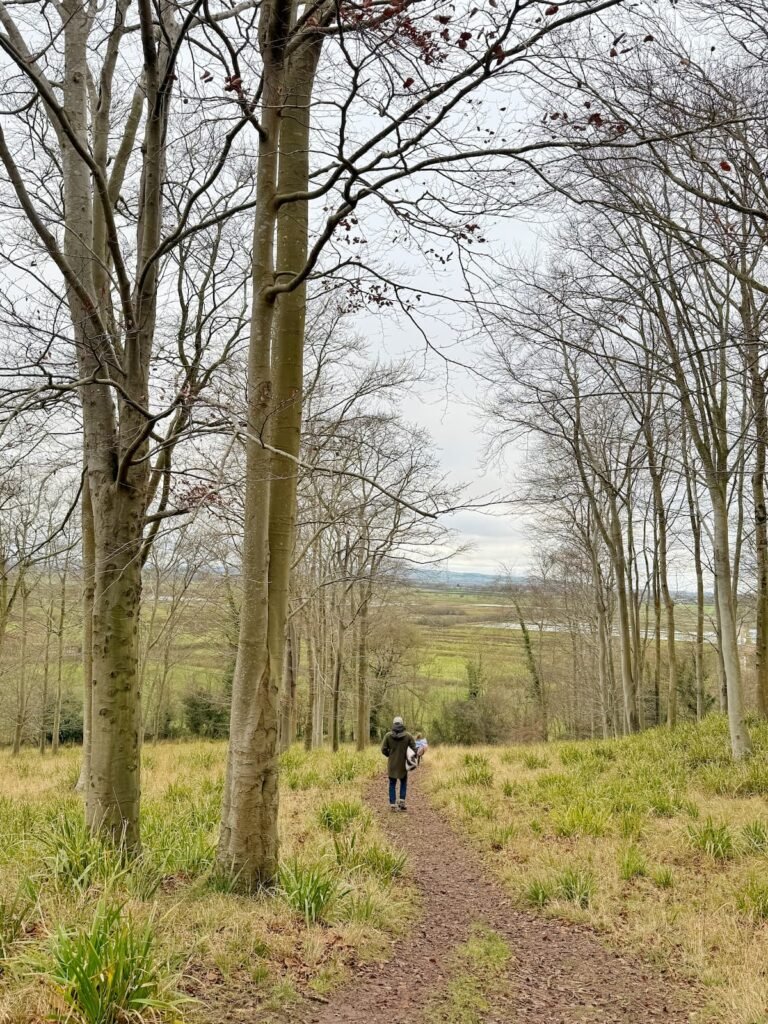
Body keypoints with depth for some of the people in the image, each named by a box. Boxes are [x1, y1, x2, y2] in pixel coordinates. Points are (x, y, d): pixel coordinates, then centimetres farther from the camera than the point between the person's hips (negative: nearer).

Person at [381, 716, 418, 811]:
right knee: (403, 783, 18)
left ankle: (393, 804, 7)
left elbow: (383, 749, -6)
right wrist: (408, 757, 7)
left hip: (392, 764, 0)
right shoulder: (408, 736, -10)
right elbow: (414, 749, -9)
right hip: (403, 764, 0)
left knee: (392, 784, 10)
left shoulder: (388, 735, -8)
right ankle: (402, 801, 7)